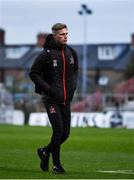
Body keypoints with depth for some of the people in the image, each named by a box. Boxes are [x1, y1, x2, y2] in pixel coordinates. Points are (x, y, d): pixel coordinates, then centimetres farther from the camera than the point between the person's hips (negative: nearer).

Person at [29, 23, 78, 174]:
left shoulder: (71, 53, 7)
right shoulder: (46, 54, -10)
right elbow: (33, 73, -6)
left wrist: (73, 86, 7)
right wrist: (48, 88, -13)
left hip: (66, 99, 6)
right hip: (51, 99, -6)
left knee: (66, 133, 5)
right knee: (58, 130, -12)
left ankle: (45, 151, 29)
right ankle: (56, 164, 1)